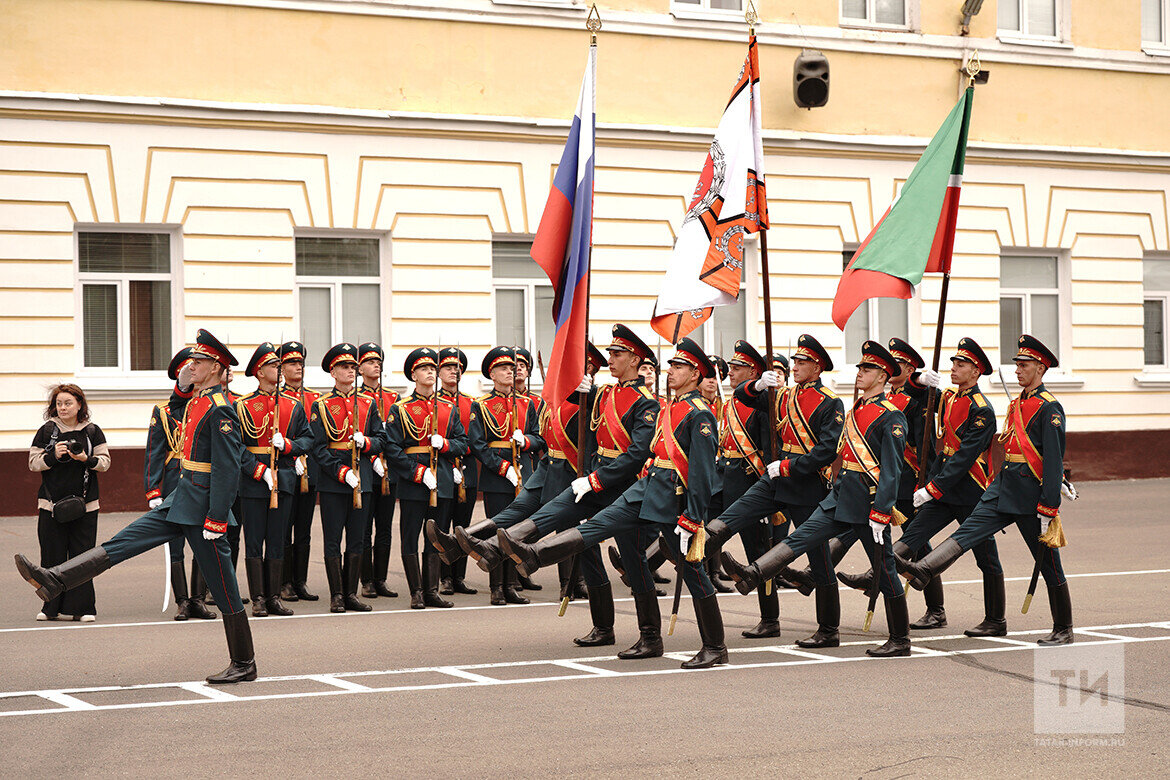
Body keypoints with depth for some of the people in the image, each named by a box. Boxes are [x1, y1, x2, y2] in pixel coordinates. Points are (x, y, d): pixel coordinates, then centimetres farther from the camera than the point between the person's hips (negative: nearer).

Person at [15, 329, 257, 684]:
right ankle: (55, 580, -3)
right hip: (180, 500, 9)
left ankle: (243, 664, 9)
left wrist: (215, 520, -24)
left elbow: (227, 469, -22)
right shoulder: (195, 399, 11)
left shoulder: (220, 410, -17)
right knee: (123, 542, 1)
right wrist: (182, 386, 14)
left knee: (223, 587, 0)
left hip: (202, 507, -9)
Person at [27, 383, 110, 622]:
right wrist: (53, 456, -14)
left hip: (84, 504, 0)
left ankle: (82, 607, 3)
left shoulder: (92, 432, 6)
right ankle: (51, 607, 11)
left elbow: (105, 461, 5)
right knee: (53, 556, 1)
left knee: (82, 556, -2)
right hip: (52, 502, 0)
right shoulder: (46, 431, 5)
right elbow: (33, 463, 4)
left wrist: (86, 459, -14)